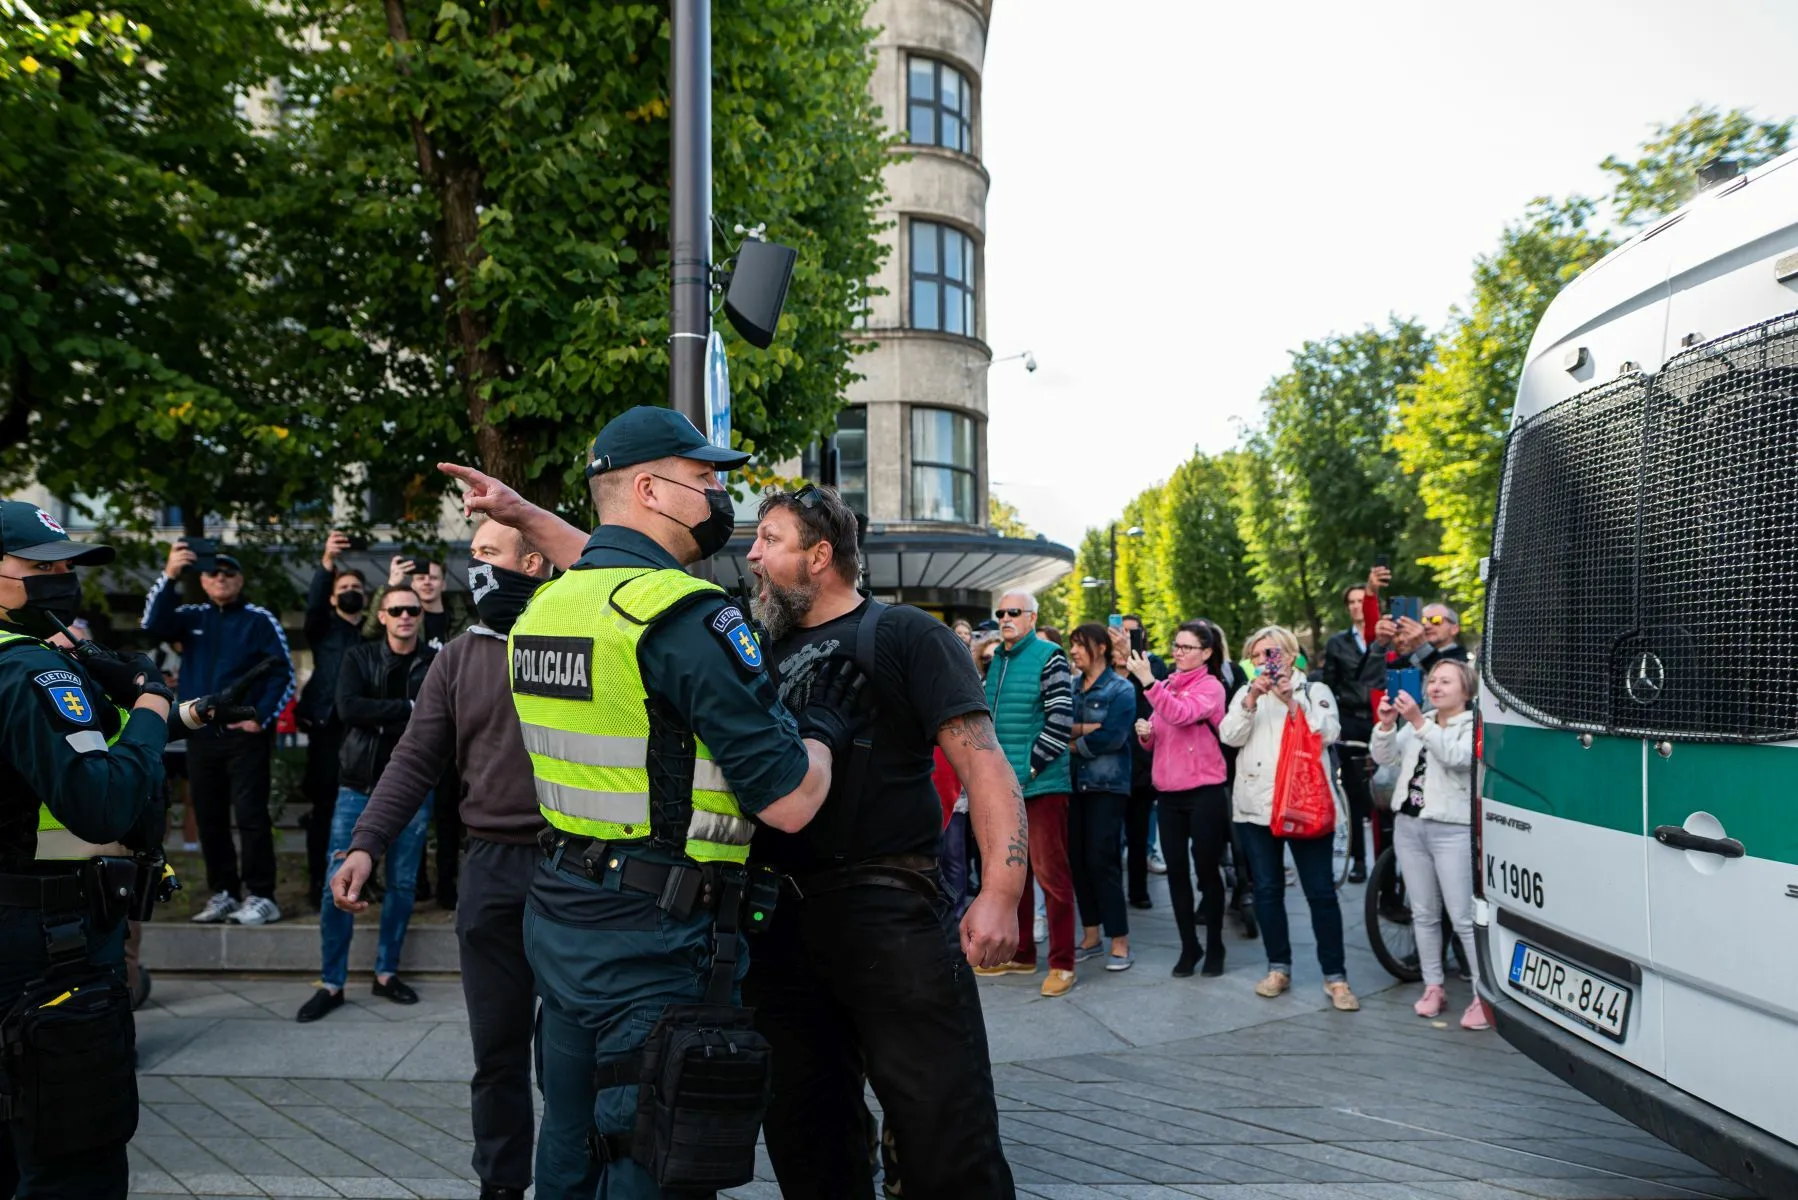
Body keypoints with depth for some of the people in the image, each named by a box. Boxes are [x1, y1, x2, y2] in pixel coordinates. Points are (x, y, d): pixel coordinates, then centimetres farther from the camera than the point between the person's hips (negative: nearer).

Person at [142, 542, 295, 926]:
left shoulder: (259, 619, -1)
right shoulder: (192, 617, 11)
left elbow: (283, 674, -4)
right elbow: (153, 624, -8)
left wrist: (260, 717, -13)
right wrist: (169, 575, -19)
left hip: (245, 734, -5)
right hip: (201, 735, 5)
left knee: (250, 815, -6)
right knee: (209, 818, 10)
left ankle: (261, 896, -3)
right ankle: (222, 893, 19)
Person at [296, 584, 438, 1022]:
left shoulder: (435, 663, 1)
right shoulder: (359, 658, 3)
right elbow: (349, 707, -13)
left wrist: (379, 719, -17)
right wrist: (408, 709, -15)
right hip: (359, 785, 0)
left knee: (402, 883, 8)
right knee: (339, 884, 0)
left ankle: (386, 972, 23)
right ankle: (332, 982, 11)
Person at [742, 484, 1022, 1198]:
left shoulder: (902, 634, -2)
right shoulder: (764, 649, 16)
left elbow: (981, 762, -10)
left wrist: (1001, 890, -22)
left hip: (890, 908, -6)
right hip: (778, 918, 6)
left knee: (946, 1139, -2)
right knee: (805, 1139, 16)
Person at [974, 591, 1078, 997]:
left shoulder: (1049, 656, -6)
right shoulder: (995, 660, 14)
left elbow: (1061, 720, -13)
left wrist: (1030, 767, -15)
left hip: (1040, 783, -7)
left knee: (1050, 872, -2)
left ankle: (1062, 963, 8)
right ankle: (1019, 954, 27)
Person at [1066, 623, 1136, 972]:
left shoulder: (1121, 690, -4)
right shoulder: (1070, 687, 12)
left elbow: (1112, 738, -16)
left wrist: (1073, 744, -5)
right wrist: (1084, 728, -16)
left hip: (1107, 785, -5)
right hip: (1073, 783, 5)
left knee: (1102, 860, -8)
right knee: (1077, 859, 7)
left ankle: (1120, 942, 1)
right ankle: (1090, 936, 19)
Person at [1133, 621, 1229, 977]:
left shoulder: (1211, 686, -7)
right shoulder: (1166, 686, 11)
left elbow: (1181, 715, -28)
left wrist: (1148, 681, -35)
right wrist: (1145, 733, -3)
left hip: (1204, 792, -6)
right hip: (1169, 792, 6)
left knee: (1207, 870, 3)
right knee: (1176, 870, 8)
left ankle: (1214, 946, 18)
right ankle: (1189, 945, 20)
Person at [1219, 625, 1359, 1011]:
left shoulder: (1315, 691, 7)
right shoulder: (1247, 694, 13)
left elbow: (1327, 734, -9)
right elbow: (1229, 736, -2)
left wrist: (1292, 702, -17)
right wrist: (1252, 699, -13)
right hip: (1257, 805, 3)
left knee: (1321, 891, -4)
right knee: (1267, 889, 7)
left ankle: (1335, 976, 4)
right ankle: (1278, 968, 18)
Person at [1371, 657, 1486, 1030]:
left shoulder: (1475, 726, -5)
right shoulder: (1418, 722, 13)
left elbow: (1455, 757, -24)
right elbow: (1384, 757, 5)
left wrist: (1418, 721, -31)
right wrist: (1387, 723, -12)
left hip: (1453, 829, -6)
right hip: (1408, 825, 6)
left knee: (1463, 917, -6)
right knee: (1423, 914, 12)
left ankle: (1484, 995, 1)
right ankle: (1433, 986, 22)